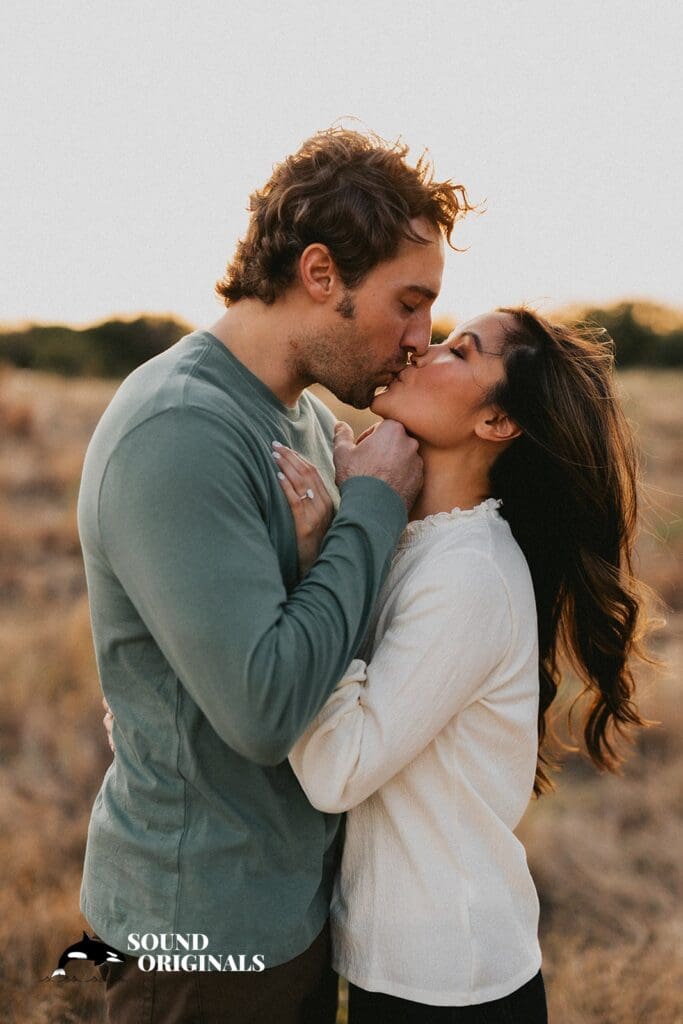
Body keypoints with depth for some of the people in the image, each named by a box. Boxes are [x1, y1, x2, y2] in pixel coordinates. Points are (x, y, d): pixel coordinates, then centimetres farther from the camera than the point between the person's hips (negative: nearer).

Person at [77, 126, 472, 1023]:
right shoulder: (177, 432, -26)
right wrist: (374, 503, -22)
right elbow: (266, 706, -31)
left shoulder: (307, 415, 4)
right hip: (203, 923, -8)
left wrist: (372, 502, -5)